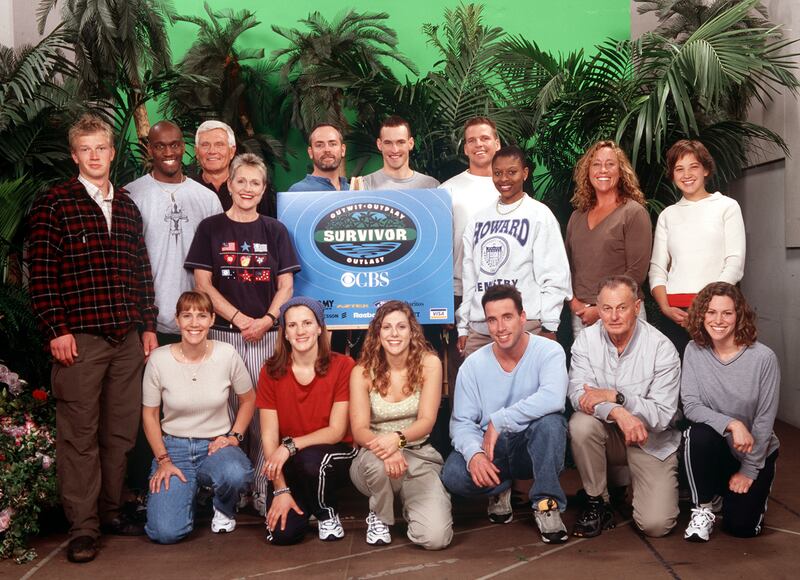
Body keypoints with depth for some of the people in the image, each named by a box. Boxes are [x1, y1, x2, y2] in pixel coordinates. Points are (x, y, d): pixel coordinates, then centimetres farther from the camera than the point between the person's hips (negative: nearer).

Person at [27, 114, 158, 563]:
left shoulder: (128, 207, 15)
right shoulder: (54, 205, 0)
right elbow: (42, 273, -5)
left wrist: (149, 326, 12)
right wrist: (56, 330, -10)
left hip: (128, 339, 5)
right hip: (80, 338, -5)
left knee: (121, 431, 10)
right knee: (80, 435, 0)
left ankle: (112, 510, 24)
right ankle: (83, 527, 9)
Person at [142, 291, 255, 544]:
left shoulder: (227, 355, -8)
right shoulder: (159, 359, -9)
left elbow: (248, 400, 7)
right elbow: (150, 414, 2)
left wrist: (233, 436, -5)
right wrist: (163, 460, -5)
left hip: (216, 444, 0)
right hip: (173, 446, 0)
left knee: (236, 475, -37)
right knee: (165, 532, -18)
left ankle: (224, 509, 2)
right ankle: (189, 490, 19)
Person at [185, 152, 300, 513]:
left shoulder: (274, 231, 11)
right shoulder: (211, 229, 7)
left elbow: (286, 285, 7)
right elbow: (203, 284, 0)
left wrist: (267, 320, -10)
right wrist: (241, 319, -9)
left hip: (267, 335, 1)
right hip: (223, 333, -1)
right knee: (225, 412, 2)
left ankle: (263, 491, 8)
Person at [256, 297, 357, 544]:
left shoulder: (342, 366, -11)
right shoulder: (271, 371, -5)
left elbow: (336, 431, -12)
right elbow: (269, 436, -7)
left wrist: (291, 445, -25)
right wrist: (281, 489, -15)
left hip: (335, 456, -2)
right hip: (290, 464, 2)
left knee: (311, 459, -36)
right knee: (281, 533, -19)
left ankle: (327, 513, -3)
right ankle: (304, 505, 17)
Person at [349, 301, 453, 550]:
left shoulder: (429, 363, -6)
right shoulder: (362, 372, -5)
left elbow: (426, 421, -13)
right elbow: (359, 430, -13)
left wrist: (398, 438, -35)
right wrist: (385, 449, -36)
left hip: (419, 456, 0)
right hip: (372, 461, 0)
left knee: (436, 538, -21)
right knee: (377, 460, -38)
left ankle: (408, 505, 16)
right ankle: (379, 516, -4)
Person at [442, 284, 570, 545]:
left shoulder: (549, 351, -12)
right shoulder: (473, 365, -4)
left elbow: (553, 398, -33)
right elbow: (461, 422, -5)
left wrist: (498, 421, -29)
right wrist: (473, 453, -28)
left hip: (534, 448, -2)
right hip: (491, 450, 3)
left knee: (550, 421, -34)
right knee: (453, 474, -27)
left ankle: (546, 504, -15)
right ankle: (500, 489, 9)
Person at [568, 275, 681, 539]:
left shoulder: (661, 348, -15)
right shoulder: (587, 339, -8)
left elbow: (663, 415, -18)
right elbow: (578, 394, -17)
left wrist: (614, 396, -29)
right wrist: (617, 412, -35)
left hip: (652, 441, -2)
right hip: (608, 433, 2)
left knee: (655, 524, -16)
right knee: (581, 424, -32)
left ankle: (634, 483, 20)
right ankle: (597, 502, -9)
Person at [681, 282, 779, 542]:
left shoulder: (763, 358, -16)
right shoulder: (695, 351, -9)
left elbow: (765, 420, -12)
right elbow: (690, 406, -16)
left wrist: (749, 471, -9)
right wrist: (732, 424, -31)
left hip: (756, 453, -1)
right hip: (715, 450, 1)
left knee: (740, 526, -11)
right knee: (699, 433, -33)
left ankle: (756, 486, 26)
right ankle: (703, 508, -8)